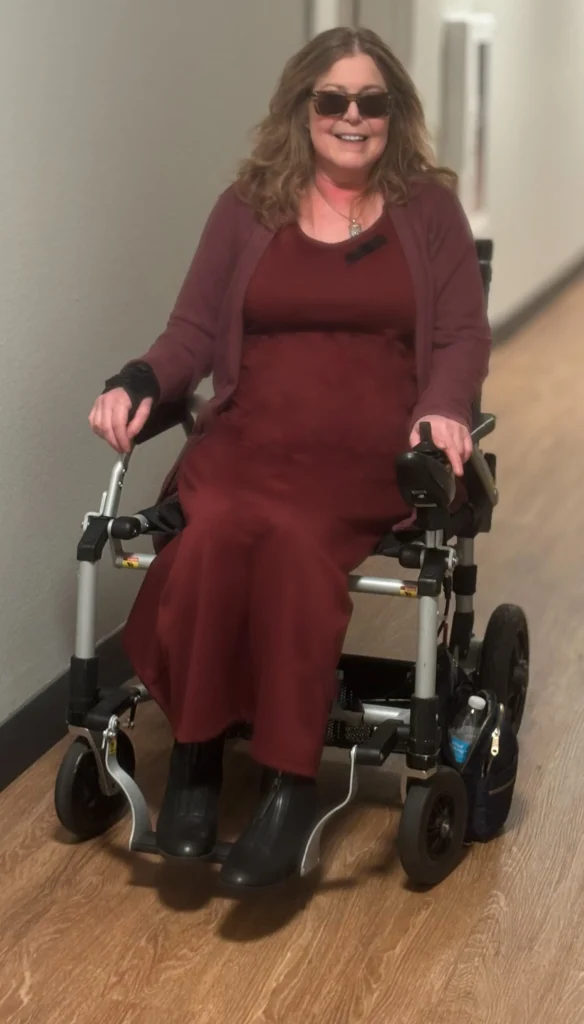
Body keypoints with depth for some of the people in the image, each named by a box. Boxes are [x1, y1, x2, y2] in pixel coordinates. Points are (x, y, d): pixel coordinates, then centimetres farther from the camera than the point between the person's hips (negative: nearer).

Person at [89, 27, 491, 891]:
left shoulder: (429, 209, 12)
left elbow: (463, 338, 6)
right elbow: (196, 331, 11)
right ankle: (194, 755, -21)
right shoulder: (248, 206, 15)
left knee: (291, 538, -36)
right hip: (249, 437, 2)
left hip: (368, 452, -1)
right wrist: (139, 383, -10)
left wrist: (445, 412, -16)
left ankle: (291, 783, -29)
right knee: (219, 530, -35)